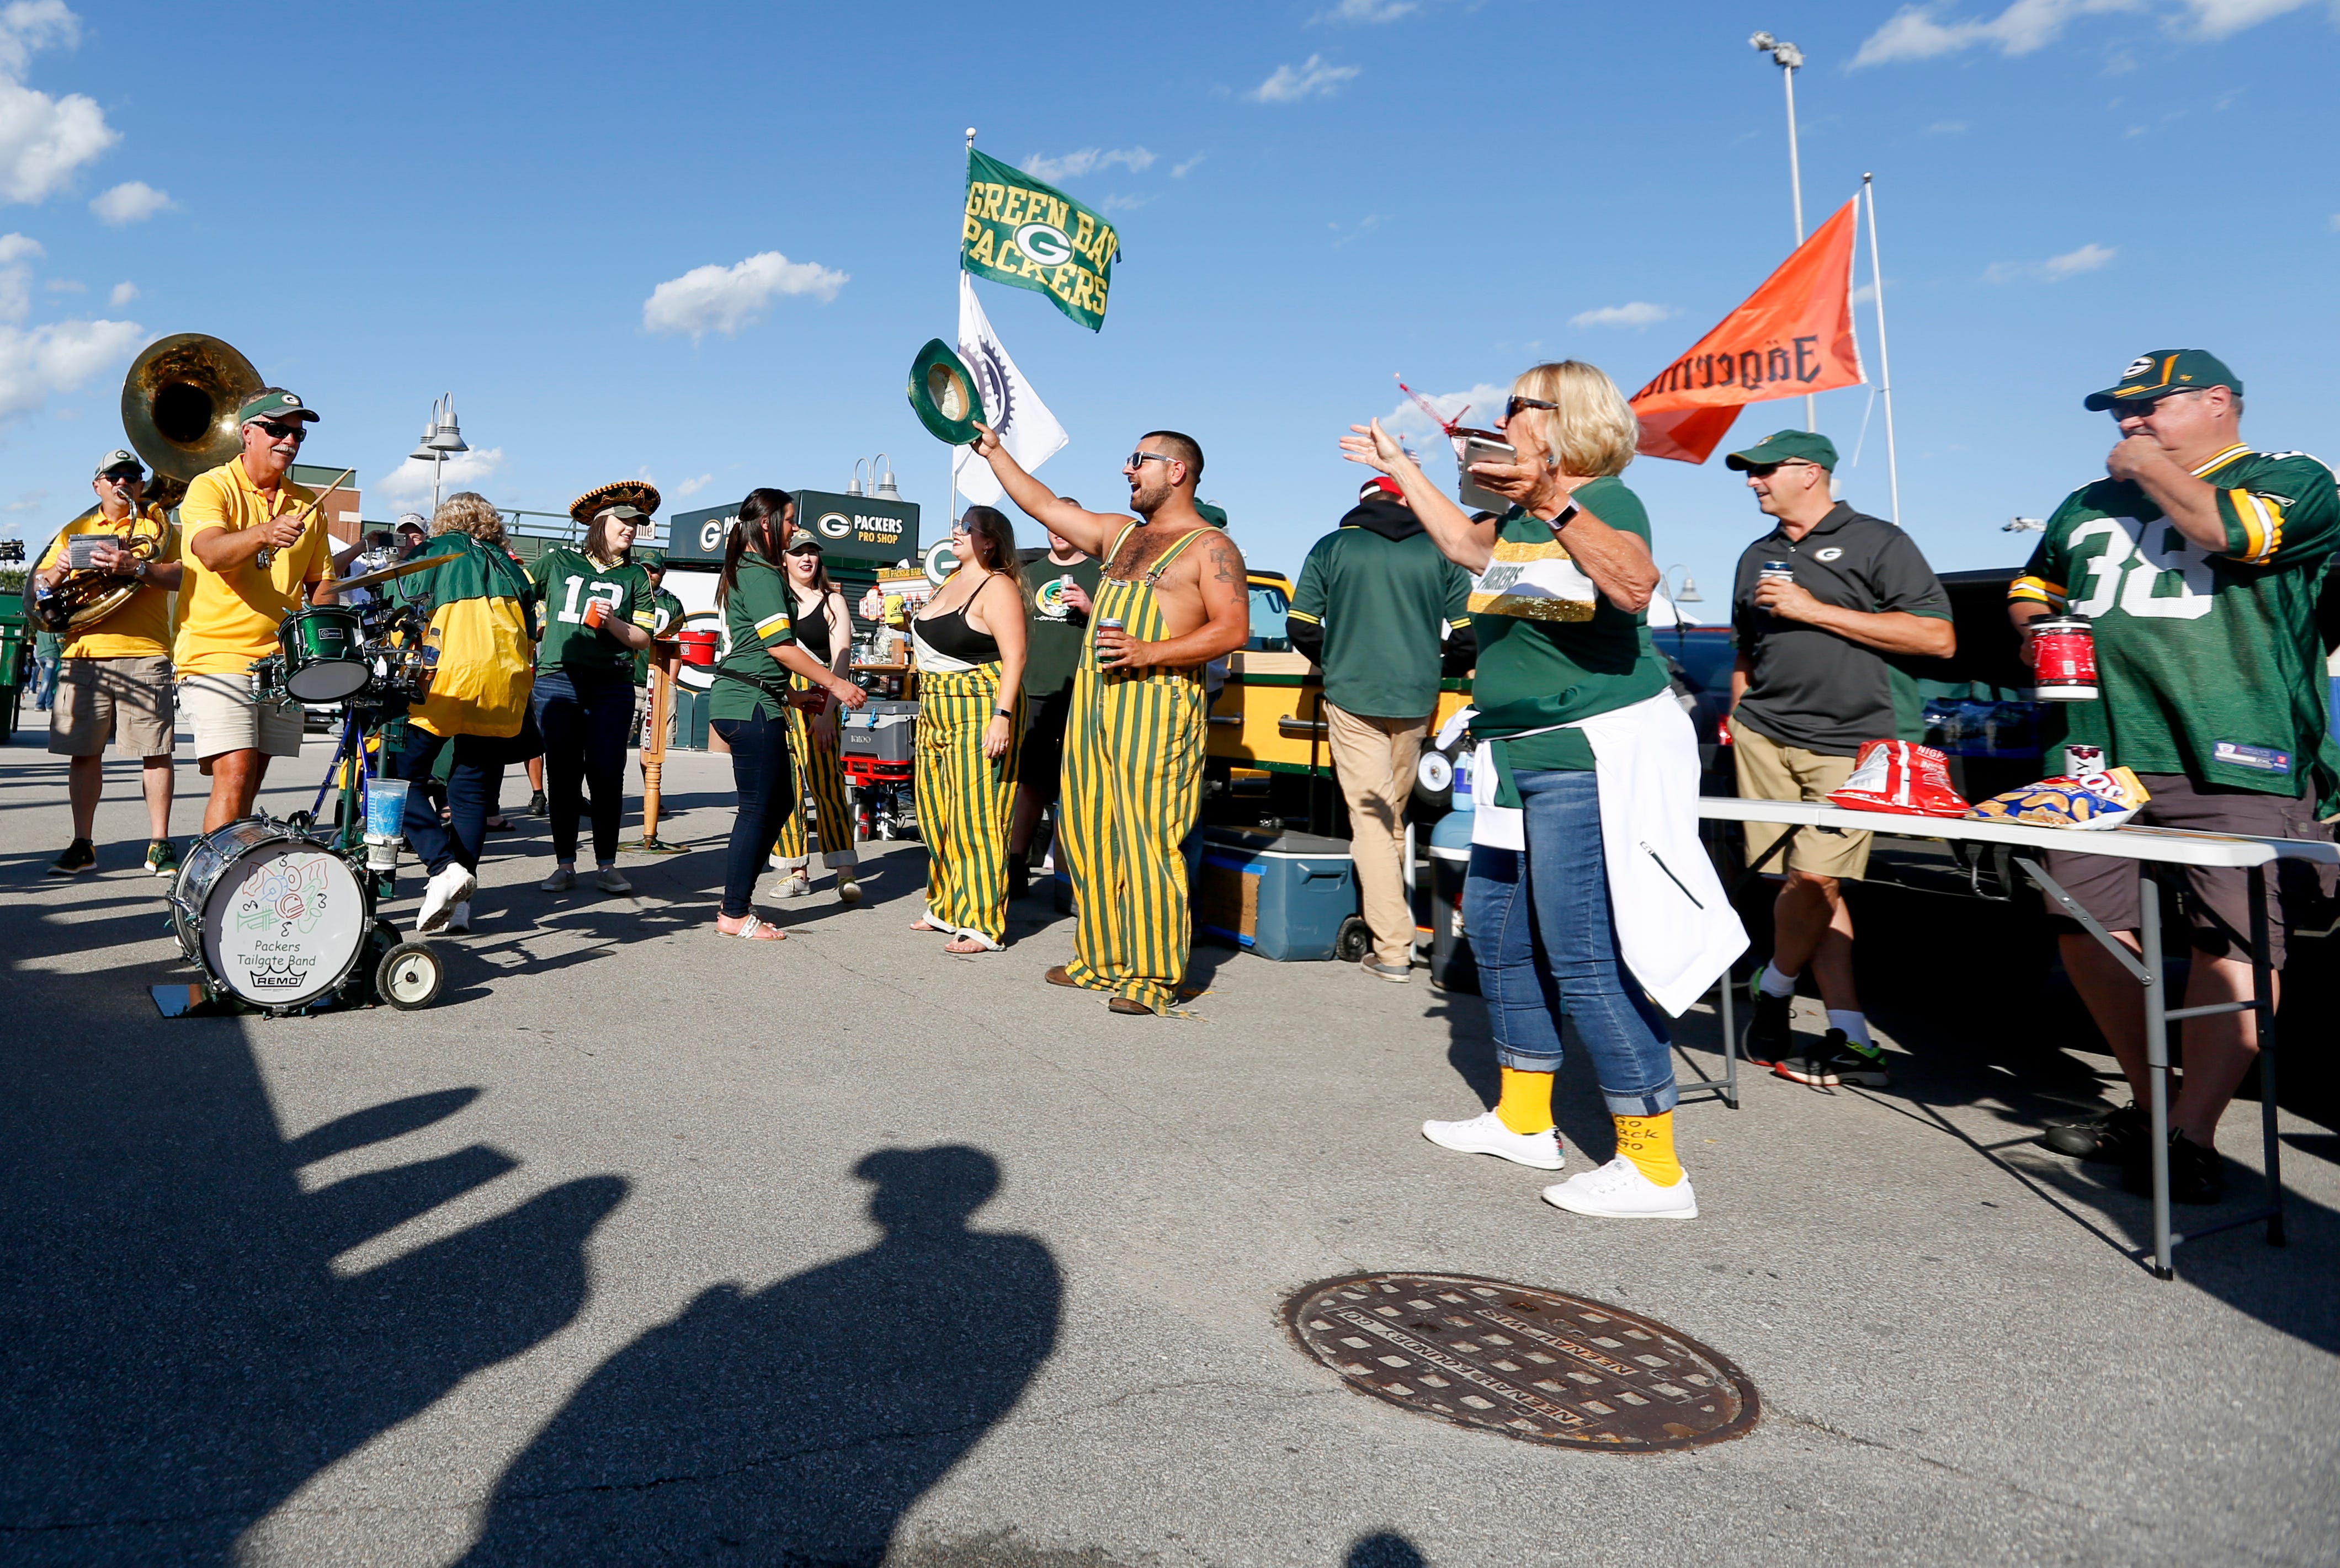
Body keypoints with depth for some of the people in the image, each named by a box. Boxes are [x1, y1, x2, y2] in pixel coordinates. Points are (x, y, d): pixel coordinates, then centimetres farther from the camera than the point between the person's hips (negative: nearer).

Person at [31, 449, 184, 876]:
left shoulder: (158, 525, 10)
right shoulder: (75, 531, 21)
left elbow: (181, 575, -6)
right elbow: (39, 582, 18)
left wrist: (135, 567, -22)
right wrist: (59, 570, -4)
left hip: (145, 652, -3)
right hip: (83, 653, 3)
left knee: (155, 751, -5)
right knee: (83, 752, 4)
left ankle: (159, 845, 0)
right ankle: (83, 844, 12)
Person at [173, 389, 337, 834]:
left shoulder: (306, 504, 13)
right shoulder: (211, 488, -3)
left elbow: (320, 583, 18)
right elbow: (211, 553, -23)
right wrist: (265, 533, -43)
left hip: (281, 663, 5)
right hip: (215, 656, -5)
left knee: (251, 782, 10)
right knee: (234, 777, -15)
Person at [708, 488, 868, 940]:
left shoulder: (740, 572, 20)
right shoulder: (762, 574, -11)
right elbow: (779, 645, -18)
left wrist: (788, 694, 25)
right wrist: (835, 684, -14)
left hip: (742, 700, 10)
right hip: (751, 705, -10)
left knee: (780, 800, 14)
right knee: (757, 808, -5)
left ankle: (737, 900, 18)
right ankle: (735, 914, 1)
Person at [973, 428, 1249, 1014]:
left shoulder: (1209, 547, -2)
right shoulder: (1120, 533, 20)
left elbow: (1233, 630, -11)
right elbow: (1044, 505, 26)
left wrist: (1149, 652, -19)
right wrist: (994, 451, 25)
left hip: (1156, 707, -8)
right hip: (1092, 701, 8)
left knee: (1148, 842, -9)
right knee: (1088, 836, 10)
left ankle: (1154, 975, -2)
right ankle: (1100, 959, 20)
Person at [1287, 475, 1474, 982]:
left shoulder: (1331, 548, 4)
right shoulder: (1439, 552, 6)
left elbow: (1302, 630, 2)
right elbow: (1469, 634, 4)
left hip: (1351, 698, -2)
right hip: (1415, 701, 2)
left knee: (1370, 816, -2)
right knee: (1395, 813, 16)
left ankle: (1392, 949, -7)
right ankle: (1393, 919, 27)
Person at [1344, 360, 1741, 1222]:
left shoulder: (1607, 501, -12)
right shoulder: (1519, 516, 14)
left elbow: (1635, 581, -33)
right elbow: (1466, 544, 35)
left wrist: (1554, 504, -46)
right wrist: (1399, 466, 40)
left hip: (1596, 756, -10)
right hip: (1523, 757, 10)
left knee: (1586, 957, -11)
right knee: (1497, 927, 16)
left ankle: (1654, 1169, -2)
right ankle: (1524, 1120, 30)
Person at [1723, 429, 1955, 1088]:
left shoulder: (1877, 541, 2)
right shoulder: (1758, 557, 21)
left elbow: (1938, 638, -8)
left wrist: (1815, 610, -11)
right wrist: (1736, 719, 16)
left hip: (1851, 740, -5)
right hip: (1764, 736, 5)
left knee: (1814, 877, -13)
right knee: (1811, 885, -1)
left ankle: (1772, 990, 12)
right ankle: (1850, 1040, 3)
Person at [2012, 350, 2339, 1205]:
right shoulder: (2088, 506, 22)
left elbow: (2232, 530, -16)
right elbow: (2029, 590, 34)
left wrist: (2153, 466, 1)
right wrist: (2038, 627, 10)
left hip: (2233, 761, -5)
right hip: (2101, 757, 6)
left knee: (2232, 941, -10)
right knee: (2088, 931, 5)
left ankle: (2191, 1137, -6)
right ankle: (2149, 1107, 20)